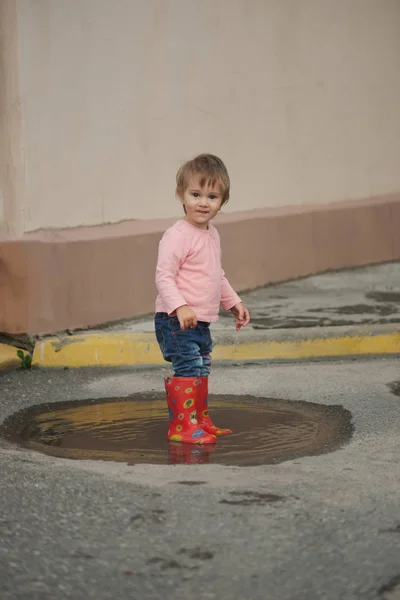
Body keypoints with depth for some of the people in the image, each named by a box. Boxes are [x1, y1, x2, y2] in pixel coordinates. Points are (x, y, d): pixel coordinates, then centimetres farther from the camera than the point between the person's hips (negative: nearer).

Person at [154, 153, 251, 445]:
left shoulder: (212, 234, 12)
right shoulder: (177, 235, -18)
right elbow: (164, 276, -23)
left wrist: (234, 302, 27)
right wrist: (180, 306, -35)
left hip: (201, 322, 10)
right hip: (176, 321, -10)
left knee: (202, 369, 18)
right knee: (188, 367, -14)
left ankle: (201, 421, 31)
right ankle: (181, 427, -8)